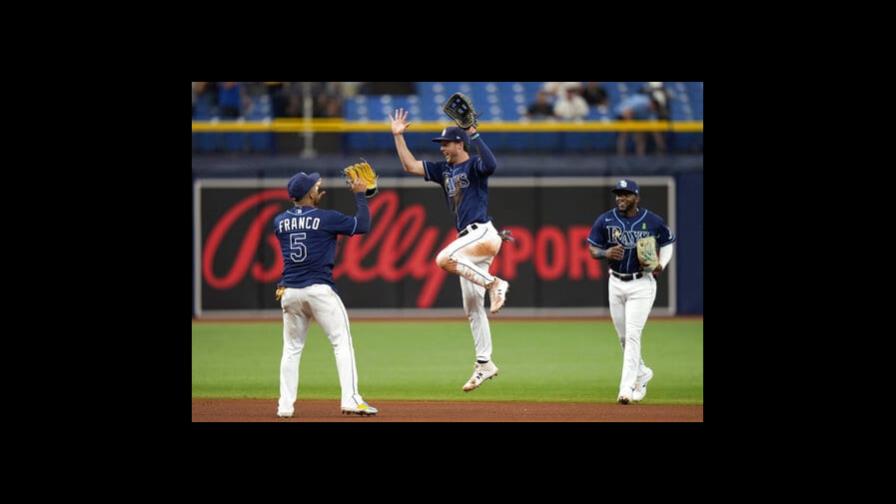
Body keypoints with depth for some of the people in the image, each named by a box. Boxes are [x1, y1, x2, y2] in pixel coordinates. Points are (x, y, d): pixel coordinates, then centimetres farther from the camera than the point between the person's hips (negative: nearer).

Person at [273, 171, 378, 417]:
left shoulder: (280, 222, 7)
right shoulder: (326, 218, -7)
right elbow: (363, 225, -1)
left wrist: (315, 201, 26)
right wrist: (360, 195, 10)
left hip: (289, 292, 5)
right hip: (319, 290, -5)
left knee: (292, 348, 12)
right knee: (342, 342, -1)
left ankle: (285, 406, 7)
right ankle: (350, 399, -12)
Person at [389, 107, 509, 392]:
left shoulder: (474, 166, -5)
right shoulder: (444, 170, 18)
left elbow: (491, 164, -29)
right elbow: (410, 166, 17)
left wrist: (474, 134, -31)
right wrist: (398, 136, 13)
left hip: (483, 234, -9)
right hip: (469, 240, 9)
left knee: (444, 259, -33)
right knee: (472, 309, 7)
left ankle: (494, 283, -21)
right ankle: (484, 365, 10)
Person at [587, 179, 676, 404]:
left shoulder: (652, 221, -5)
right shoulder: (605, 220, -2)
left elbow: (667, 242, 10)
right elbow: (592, 249, 3)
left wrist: (662, 264, -7)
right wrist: (606, 253, -20)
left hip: (642, 284, -4)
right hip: (616, 283, 4)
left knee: (632, 335, -13)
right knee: (624, 337, 13)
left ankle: (627, 388, -15)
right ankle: (642, 373, 37)